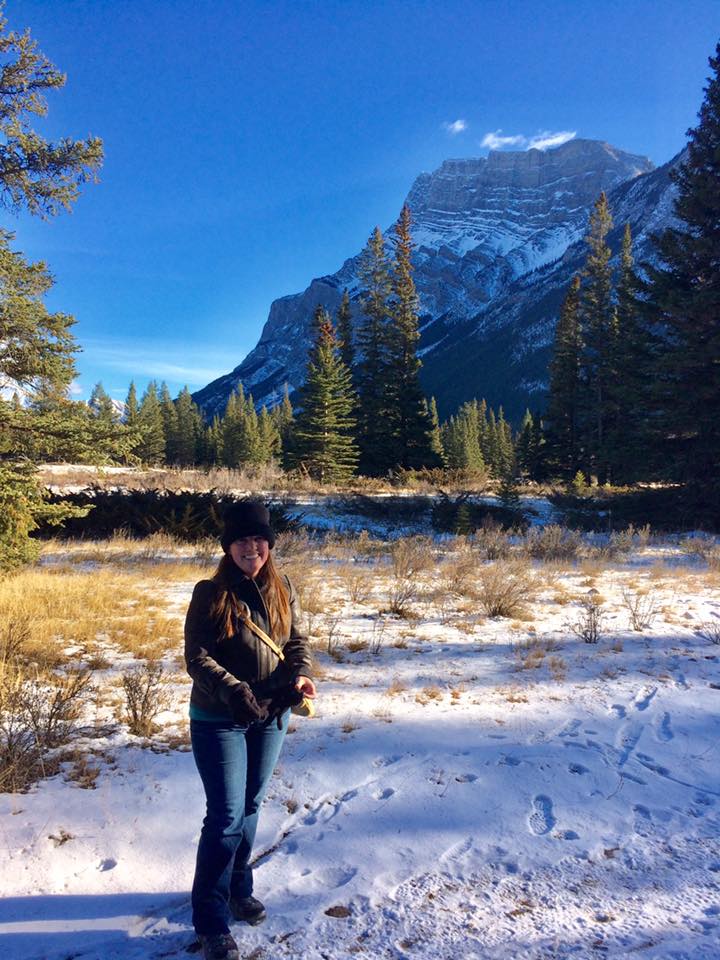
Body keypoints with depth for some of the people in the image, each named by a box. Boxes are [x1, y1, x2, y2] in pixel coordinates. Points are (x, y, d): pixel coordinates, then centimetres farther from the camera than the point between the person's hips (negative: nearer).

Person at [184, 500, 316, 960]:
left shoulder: (282, 589, -1)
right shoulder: (211, 593, -15)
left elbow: (296, 640, 3)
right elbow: (197, 657, -17)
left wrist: (300, 675, -17)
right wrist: (236, 693, -29)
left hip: (271, 717, 5)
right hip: (219, 720, -4)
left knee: (250, 807, 19)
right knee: (226, 815, -1)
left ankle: (238, 887, 41)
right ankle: (211, 920, 17)